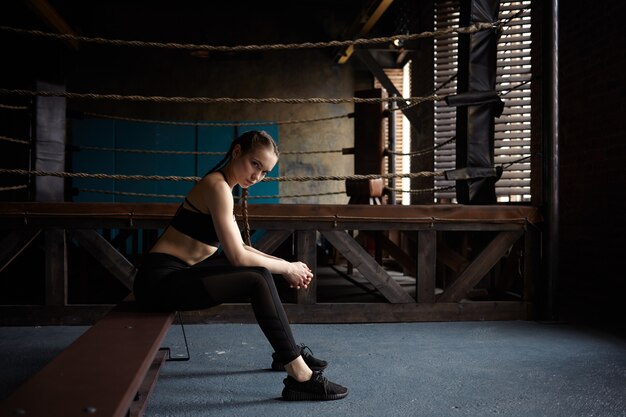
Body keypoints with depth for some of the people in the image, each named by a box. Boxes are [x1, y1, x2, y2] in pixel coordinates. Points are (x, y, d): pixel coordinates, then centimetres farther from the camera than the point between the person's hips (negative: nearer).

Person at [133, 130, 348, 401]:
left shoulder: (222, 185, 13)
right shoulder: (218, 186, -17)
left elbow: (237, 246, 17)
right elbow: (238, 257, -20)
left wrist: (285, 266, 8)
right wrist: (287, 268, -7)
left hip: (179, 271, 10)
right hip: (160, 280, -10)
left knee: (260, 271, 12)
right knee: (257, 282, -21)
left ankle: (287, 351, 23)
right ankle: (299, 377, -17)